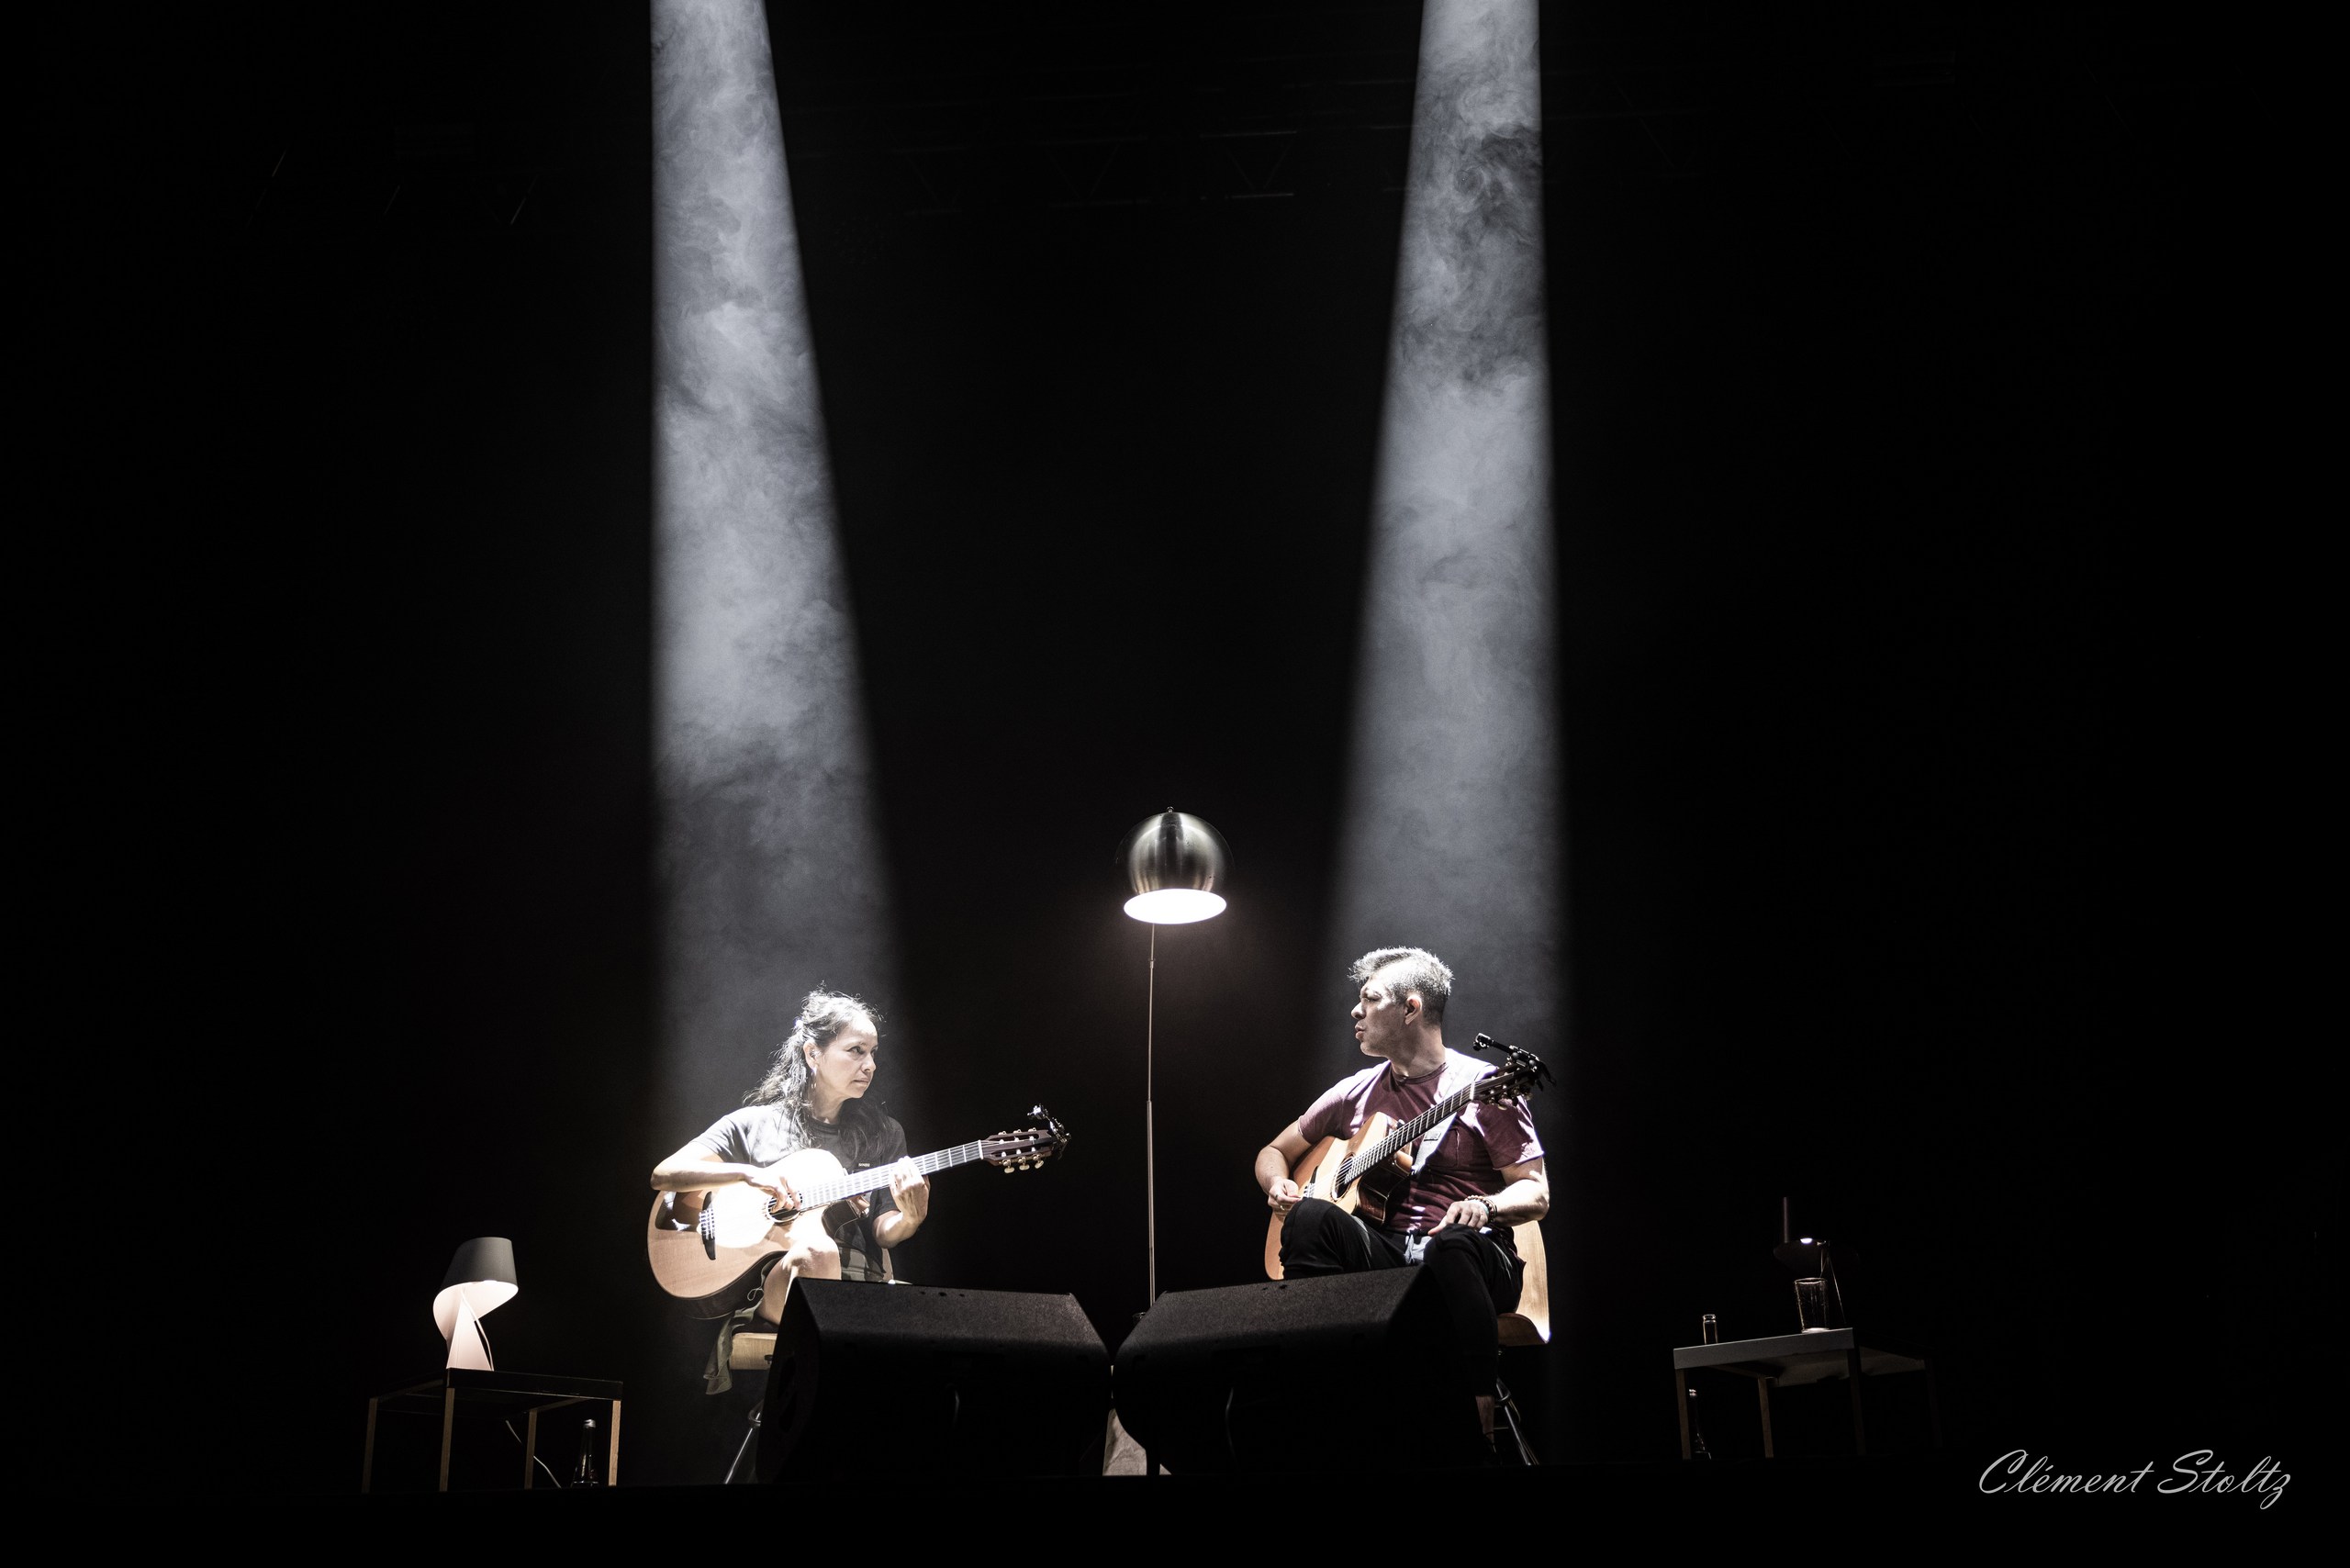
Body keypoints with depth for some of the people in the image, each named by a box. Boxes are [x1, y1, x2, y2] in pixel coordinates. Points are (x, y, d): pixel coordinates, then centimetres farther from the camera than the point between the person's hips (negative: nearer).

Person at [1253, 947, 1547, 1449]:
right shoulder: (1355, 1094, 17)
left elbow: (1536, 1193, 0)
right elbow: (1274, 1152, 27)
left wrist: (1486, 1207, -22)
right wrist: (1279, 1185, 3)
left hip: (1468, 1253, -3)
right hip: (1380, 1252, 3)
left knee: (1451, 1245, -41)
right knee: (1310, 1215, -28)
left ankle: (1478, 1416, -33)